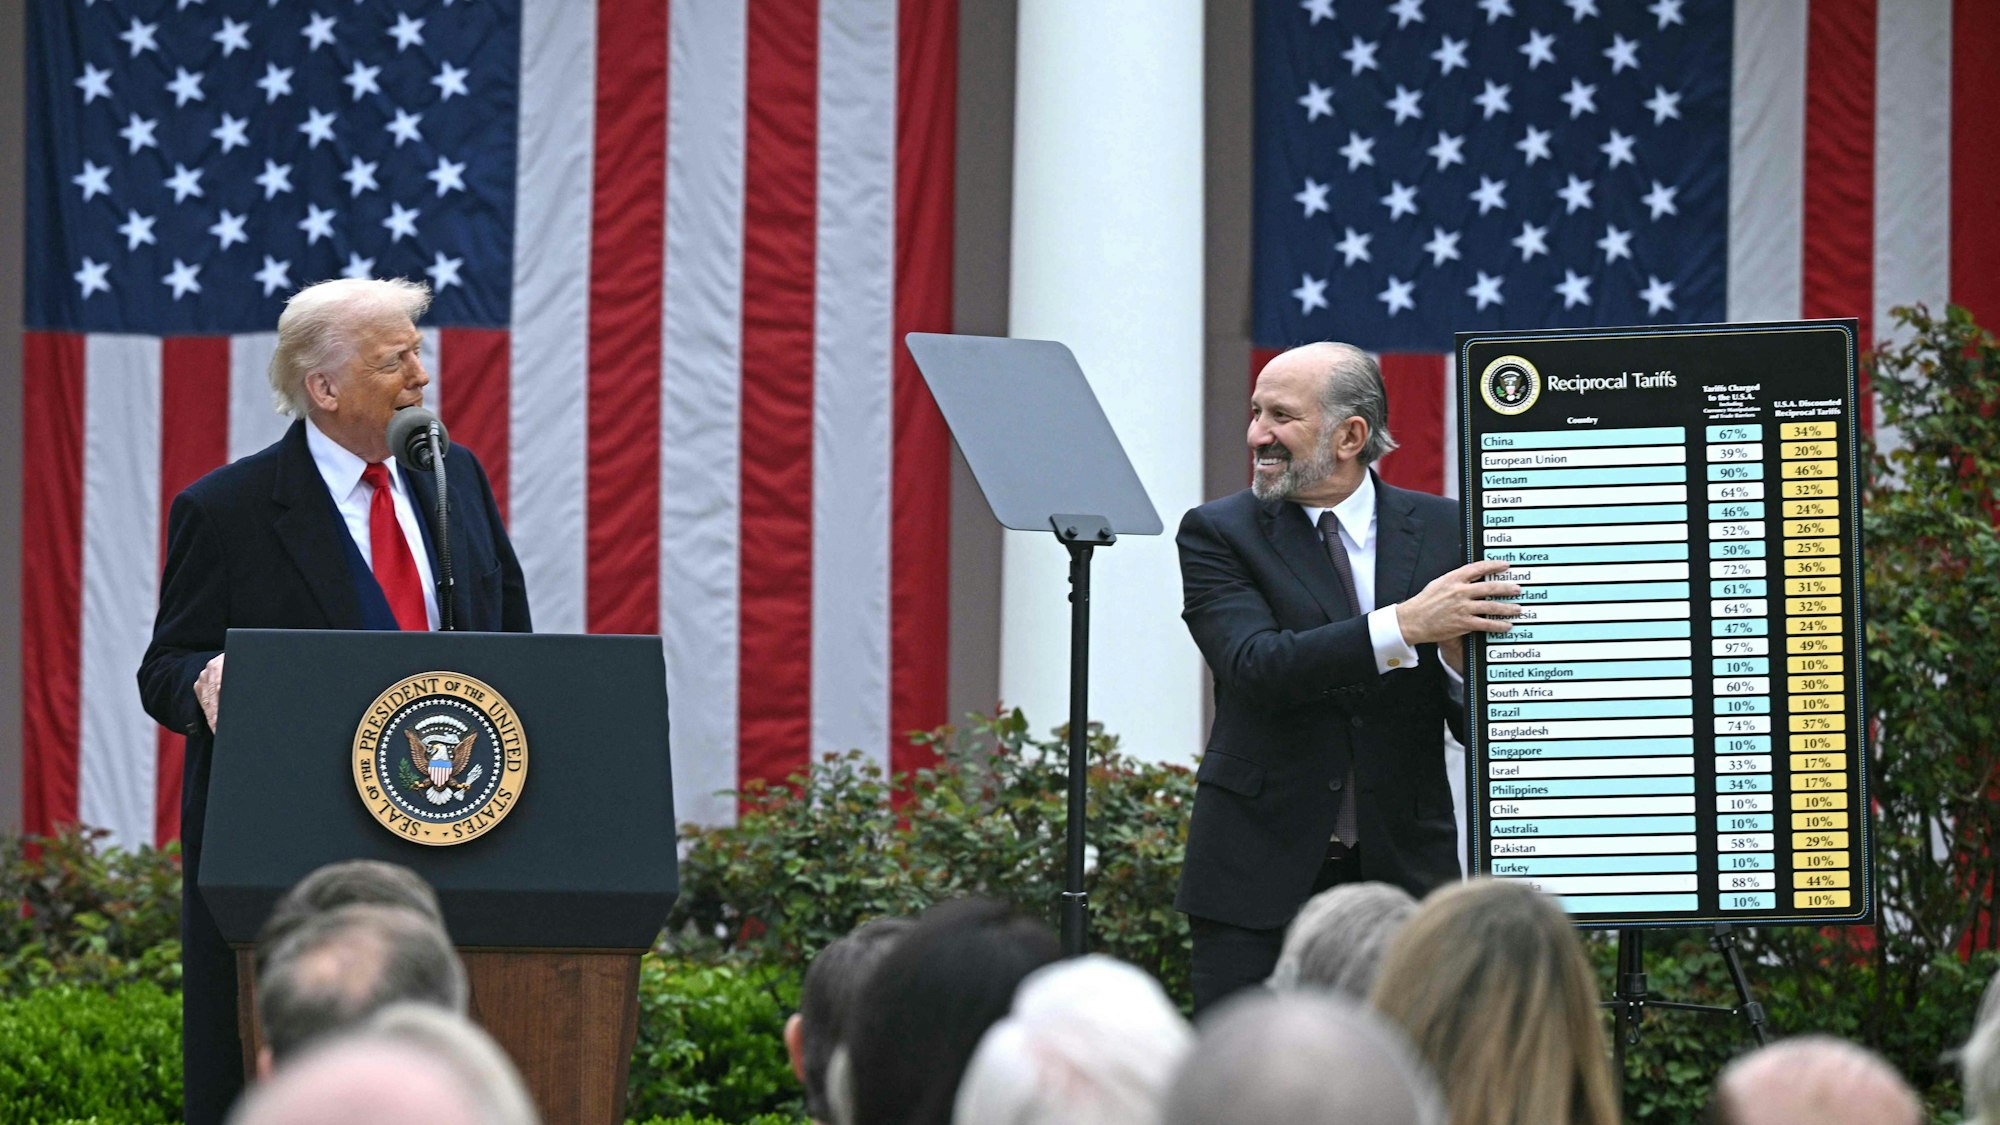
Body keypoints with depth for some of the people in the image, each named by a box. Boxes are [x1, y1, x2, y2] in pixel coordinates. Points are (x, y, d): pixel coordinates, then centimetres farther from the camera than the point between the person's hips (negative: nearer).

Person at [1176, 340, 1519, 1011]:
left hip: (1402, 872, 1)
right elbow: (1255, 666, -17)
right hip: (1259, 876, -1)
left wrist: (1460, 665, -18)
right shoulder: (1219, 534, 1)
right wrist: (1405, 625, -25)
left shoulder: (1443, 530, 6)